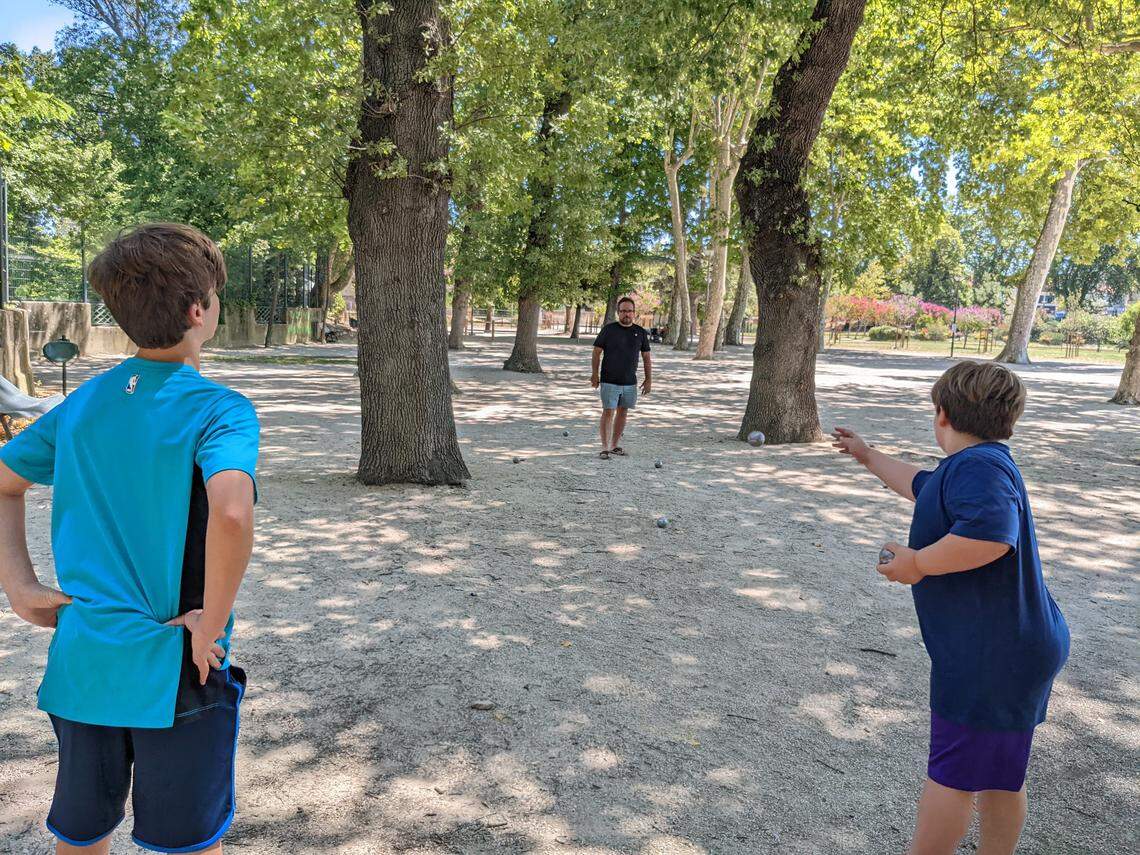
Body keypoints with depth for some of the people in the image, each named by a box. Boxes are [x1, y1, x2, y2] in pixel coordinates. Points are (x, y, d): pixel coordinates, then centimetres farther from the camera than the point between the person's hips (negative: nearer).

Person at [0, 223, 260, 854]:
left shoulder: (84, 401, 4)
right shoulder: (219, 409, -16)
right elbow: (232, 512, -34)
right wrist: (212, 623, -21)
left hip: (81, 662, 6)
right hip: (174, 668, -5)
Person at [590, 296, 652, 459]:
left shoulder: (640, 332, 6)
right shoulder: (608, 329, -3)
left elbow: (646, 357, 11)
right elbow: (597, 352, 1)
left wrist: (649, 379, 7)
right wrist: (595, 373, -5)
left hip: (630, 382, 4)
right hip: (609, 381, -4)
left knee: (622, 412, 9)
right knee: (608, 412, -7)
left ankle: (615, 445, 21)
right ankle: (605, 448, -3)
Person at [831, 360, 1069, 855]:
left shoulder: (978, 465, -21)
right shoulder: (979, 463, 14)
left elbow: (992, 533, -39)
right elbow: (921, 486, 33)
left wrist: (918, 562, -25)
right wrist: (867, 456, 42)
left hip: (989, 655, -10)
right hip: (1014, 647, 10)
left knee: (952, 773, 3)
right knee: (999, 773, 20)